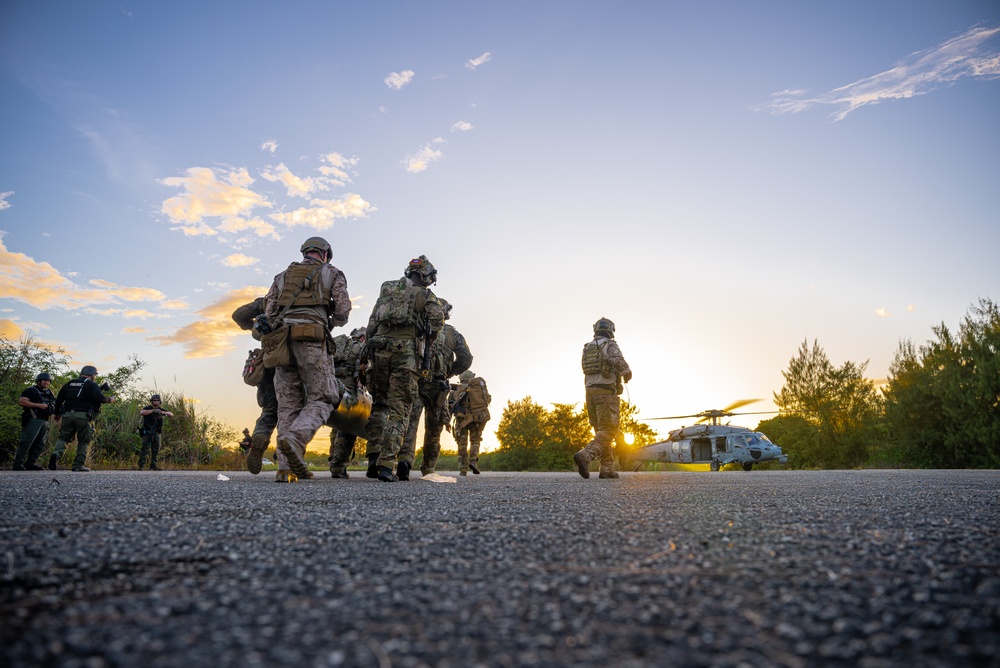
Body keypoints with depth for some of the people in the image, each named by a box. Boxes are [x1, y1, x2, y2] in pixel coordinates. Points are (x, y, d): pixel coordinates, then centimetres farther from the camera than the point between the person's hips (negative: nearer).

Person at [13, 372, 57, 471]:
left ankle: (30, 464, 11)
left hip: (45, 421, 8)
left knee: (39, 444, 6)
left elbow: (54, 406, 33)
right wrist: (38, 405, -21)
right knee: (26, 442, -12)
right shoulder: (31, 391, 0)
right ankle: (17, 464, -8)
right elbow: (21, 401, -15)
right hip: (33, 420, -8)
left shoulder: (49, 393, 22)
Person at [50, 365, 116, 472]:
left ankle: (56, 454, -16)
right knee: (83, 441, 7)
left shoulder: (69, 384, 19)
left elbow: (59, 399, 21)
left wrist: (57, 414, 30)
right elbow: (100, 398, -11)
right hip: (83, 416, -4)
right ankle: (79, 465, 3)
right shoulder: (91, 385, 2)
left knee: (63, 438, 13)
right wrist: (110, 399, 8)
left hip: (67, 415, 4)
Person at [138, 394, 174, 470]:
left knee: (156, 450, 5)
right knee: (145, 450, -7)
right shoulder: (148, 408, -1)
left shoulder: (161, 409, 10)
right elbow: (142, 412, -23)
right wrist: (153, 410, -29)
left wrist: (164, 412, -15)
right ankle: (141, 466, -4)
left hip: (157, 433, 4)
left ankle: (153, 466, 10)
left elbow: (172, 415, 4)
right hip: (147, 433, -4)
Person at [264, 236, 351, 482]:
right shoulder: (332, 273, 15)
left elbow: (269, 308, 14)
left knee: (288, 403, 5)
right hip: (312, 339, -4)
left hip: (281, 340, 4)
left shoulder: (283, 275, 26)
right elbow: (343, 309, 3)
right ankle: (295, 438, -29)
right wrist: (332, 323, 22)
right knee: (322, 398, -1)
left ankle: (286, 467, -2)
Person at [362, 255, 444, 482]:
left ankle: (374, 457, 4)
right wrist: (428, 344, 7)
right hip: (406, 351, -3)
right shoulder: (426, 295, 10)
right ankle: (386, 464, -9)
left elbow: (372, 323, 15)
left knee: (378, 404, 15)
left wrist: (367, 355, 14)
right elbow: (438, 318, -8)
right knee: (399, 410, -1)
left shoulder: (387, 288, 20)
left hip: (379, 348, 4)